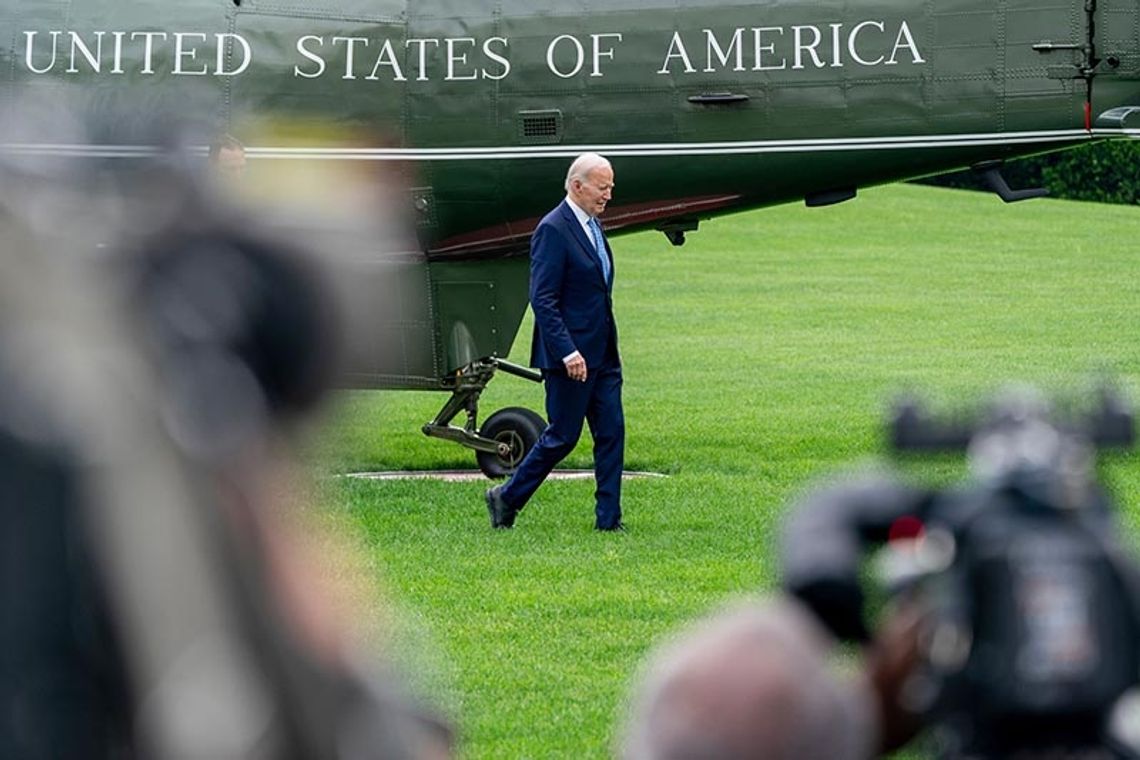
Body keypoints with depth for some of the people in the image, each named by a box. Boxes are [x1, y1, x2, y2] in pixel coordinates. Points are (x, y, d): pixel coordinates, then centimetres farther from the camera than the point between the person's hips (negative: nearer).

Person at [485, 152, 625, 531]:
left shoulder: (593, 227, 14)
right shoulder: (553, 230, -15)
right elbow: (542, 300, -19)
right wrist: (567, 351, -25)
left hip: (602, 356, 9)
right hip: (570, 356, -9)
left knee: (611, 433, 3)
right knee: (562, 437, -1)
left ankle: (609, 519, 6)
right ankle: (507, 498, 15)